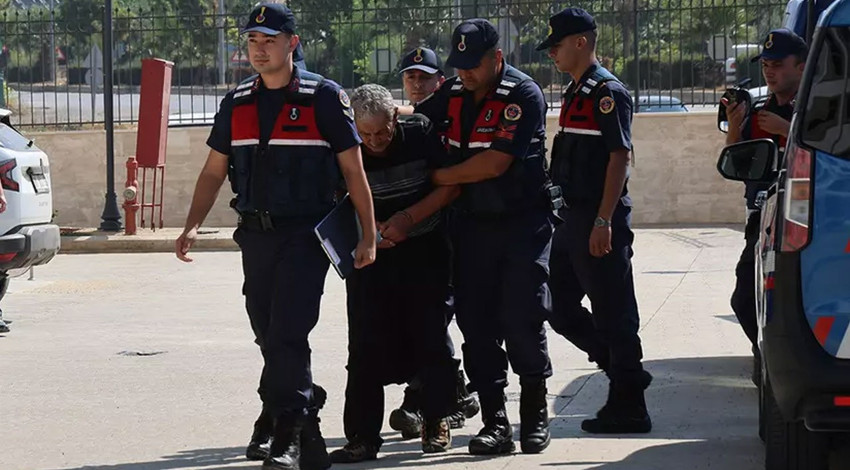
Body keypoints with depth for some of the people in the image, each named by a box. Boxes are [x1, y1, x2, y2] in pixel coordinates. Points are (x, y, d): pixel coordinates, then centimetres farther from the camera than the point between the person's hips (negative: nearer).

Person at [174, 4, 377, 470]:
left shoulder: (323, 98, -4)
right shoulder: (237, 103, 11)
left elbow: (353, 170, -2)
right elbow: (213, 172, 16)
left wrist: (368, 237, -5)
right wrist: (192, 226, 3)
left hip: (305, 234, -6)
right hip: (255, 235, 6)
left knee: (288, 333, -14)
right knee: (269, 335, 11)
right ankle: (298, 411, 27)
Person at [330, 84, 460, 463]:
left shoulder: (421, 133, -10)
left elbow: (451, 185, -7)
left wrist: (408, 218, -16)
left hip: (424, 251, -1)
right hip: (370, 256, 1)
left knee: (430, 336, 2)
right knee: (366, 346, -5)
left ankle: (436, 421, 19)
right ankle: (362, 436, -2)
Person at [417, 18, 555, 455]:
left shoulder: (524, 96, -13)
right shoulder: (452, 95, 6)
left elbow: (494, 164, -19)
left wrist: (436, 177, -10)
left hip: (522, 223, -5)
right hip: (471, 224, 5)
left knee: (522, 319, -6)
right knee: (477, 324, 1)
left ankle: (535, 414, 10)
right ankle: (495, 422, 6)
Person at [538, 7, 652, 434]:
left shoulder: (608, 92, -12)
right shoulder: (575, 94, 17)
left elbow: (619, 157, -18)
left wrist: (603, 221, -23)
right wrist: (569, 218, 18)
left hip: (600, 221, -10)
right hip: (572, 219, 10)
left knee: (613, 314, -4)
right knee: (561, 307, 12)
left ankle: (628, 407, 3)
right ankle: (626, 374, 21)